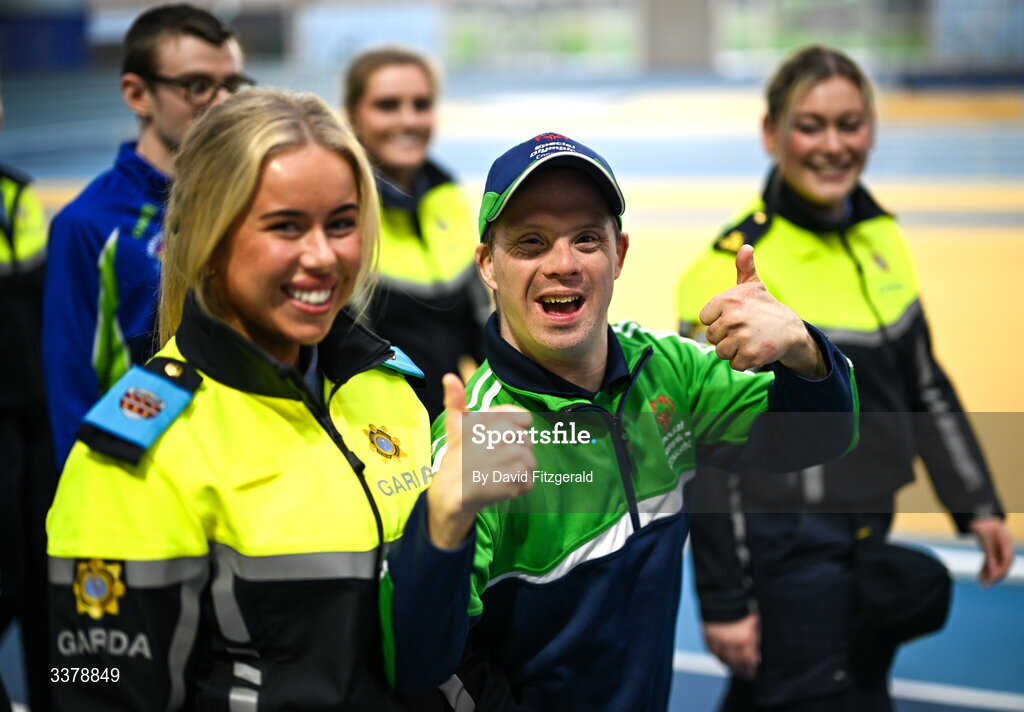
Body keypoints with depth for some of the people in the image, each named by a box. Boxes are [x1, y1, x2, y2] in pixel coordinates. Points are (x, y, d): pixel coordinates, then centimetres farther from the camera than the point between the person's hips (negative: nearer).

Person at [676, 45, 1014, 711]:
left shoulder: (879, 237, 4)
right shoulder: (734, 266, -17)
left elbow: (924, 384, 14)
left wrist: (977, 505, 11)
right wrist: (724, 600, -15)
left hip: (868, 532, 7)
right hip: (785, 549, -7)